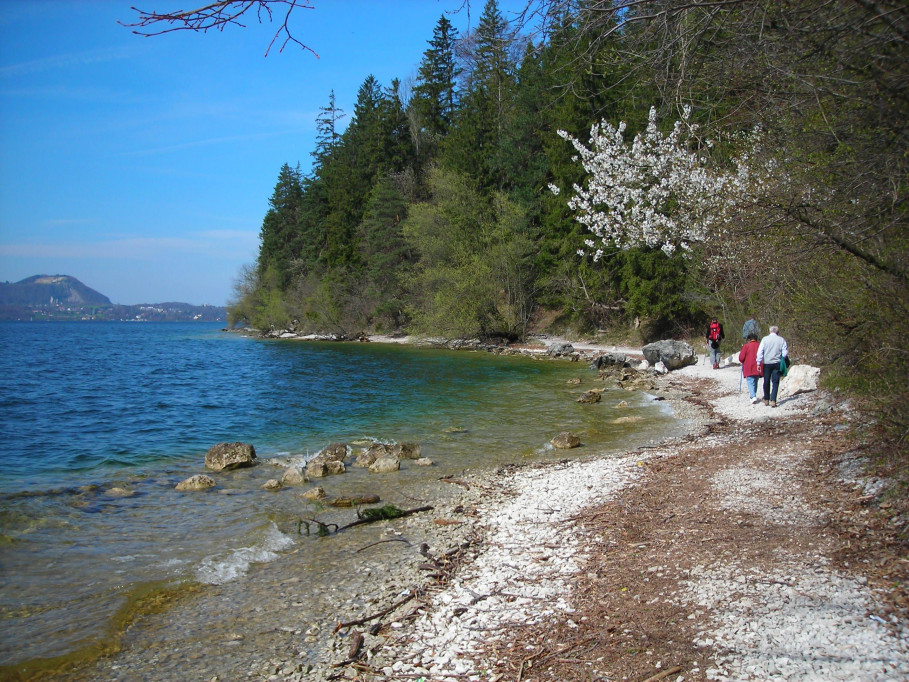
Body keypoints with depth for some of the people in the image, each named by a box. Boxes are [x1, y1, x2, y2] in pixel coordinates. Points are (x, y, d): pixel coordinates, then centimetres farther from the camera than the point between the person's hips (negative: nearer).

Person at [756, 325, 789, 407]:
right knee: (775, 382, 2)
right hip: (777, 363, -1)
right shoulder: (781, 340, -3)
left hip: (766, 363, 1)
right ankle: (773, 400, -8)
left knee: (766, 381, 14)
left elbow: (760, 352, -7)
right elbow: (785, 353, -3)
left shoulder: (764, 339, -3)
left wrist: (758, 363, -4)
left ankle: (766, 399, 25)